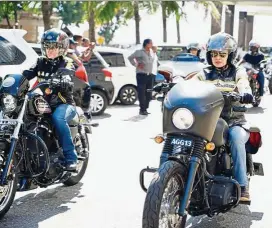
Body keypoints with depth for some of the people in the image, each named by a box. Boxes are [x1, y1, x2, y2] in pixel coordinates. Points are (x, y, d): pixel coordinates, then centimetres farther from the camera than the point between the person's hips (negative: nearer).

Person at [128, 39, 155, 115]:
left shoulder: (152, 52, 13)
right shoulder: (140, 52, -6)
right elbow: (130, 58, -3)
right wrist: (136, 64, -5)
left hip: (150, 75, 7)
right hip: (141, 75, -7)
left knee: (149, 94, 8)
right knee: (142, 93, -5)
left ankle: (145, 109, 18)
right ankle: (142, 110, 0)